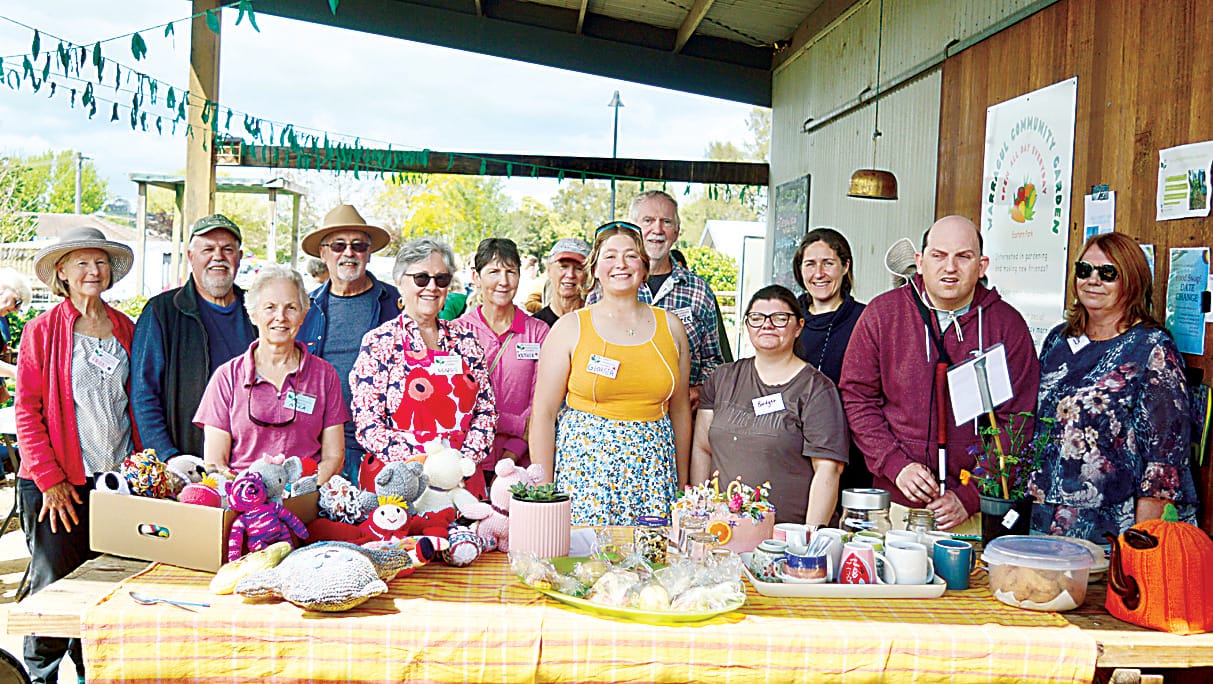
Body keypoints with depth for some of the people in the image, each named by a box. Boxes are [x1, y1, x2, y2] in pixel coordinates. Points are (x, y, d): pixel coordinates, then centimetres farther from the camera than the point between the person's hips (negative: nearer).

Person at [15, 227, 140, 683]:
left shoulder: (125, 329, 9)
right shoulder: (42, 330, -2)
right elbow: (27, 411, -5)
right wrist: (49, 478, -12)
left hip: (118, 477, 4)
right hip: (59, 484, -3)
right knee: (54, 588, 2)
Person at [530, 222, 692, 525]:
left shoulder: (670, 326, 9)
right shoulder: (570, 327, 1)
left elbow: (680, 409, 14)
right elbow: (543, 412, -1)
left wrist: (682, 483, 12)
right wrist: (543, 490, -5)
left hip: (654, 475, 2)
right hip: (584, 469, -2)